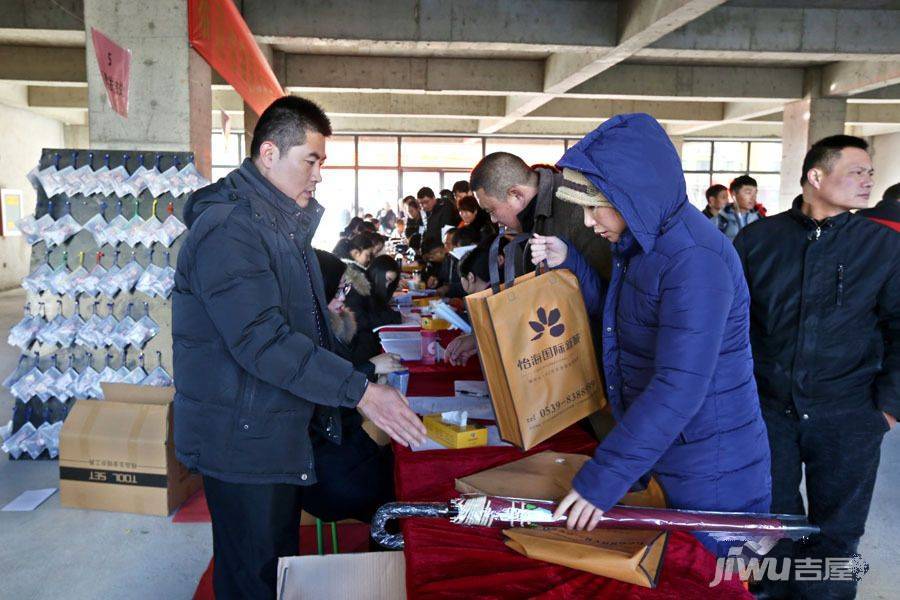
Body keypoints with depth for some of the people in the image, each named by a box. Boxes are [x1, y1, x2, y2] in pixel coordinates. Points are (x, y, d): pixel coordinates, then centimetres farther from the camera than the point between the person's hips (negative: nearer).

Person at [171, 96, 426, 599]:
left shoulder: (284, 222, 12)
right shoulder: (228, 229, -21)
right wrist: (359, 390, -30)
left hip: (298, 422, 9)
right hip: (246, 438, -9)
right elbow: (262, 340, -30)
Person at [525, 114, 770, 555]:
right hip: (662, 458, 9)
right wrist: (568, 263, 4)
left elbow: (679, 390, -31)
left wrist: (603, 478, -29)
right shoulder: (643, 243, 5)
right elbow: (615, 317, 18)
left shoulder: (694, 258, -26)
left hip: (712, 475, -9)